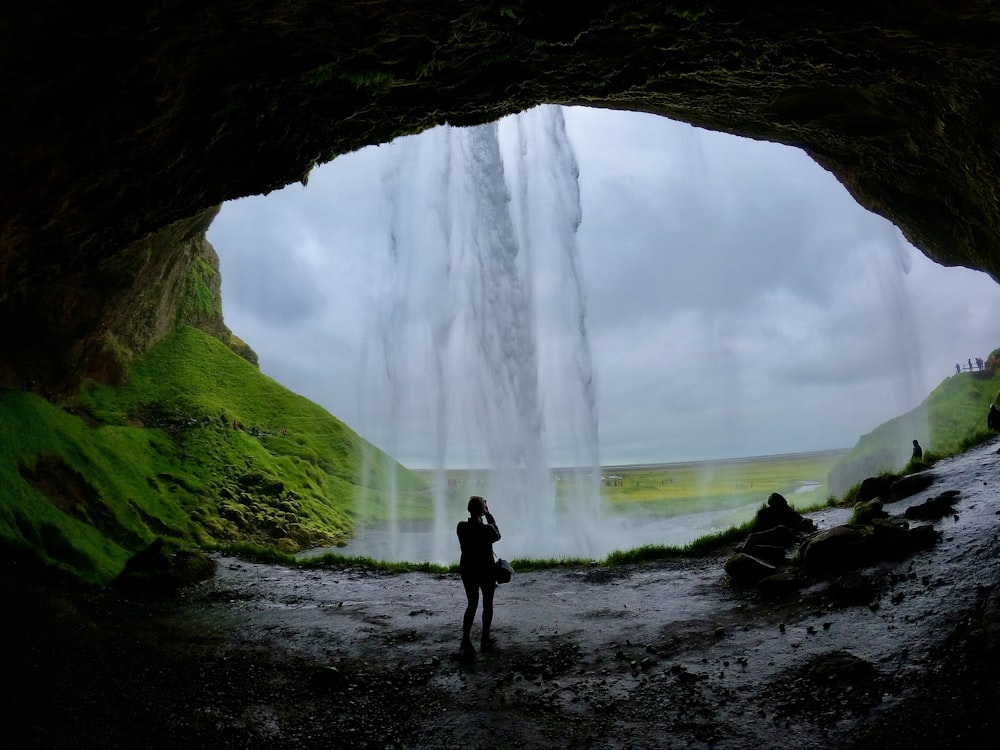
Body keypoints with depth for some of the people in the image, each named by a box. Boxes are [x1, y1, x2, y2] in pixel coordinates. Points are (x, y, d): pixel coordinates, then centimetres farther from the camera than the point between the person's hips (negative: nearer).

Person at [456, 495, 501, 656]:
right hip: (486, 571, -3)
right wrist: (489, 516, -2)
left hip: (467, 570, 3)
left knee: (472, 604, 16)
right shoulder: (487, 529, -22)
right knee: (487, 604, 16)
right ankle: (485, 640, 23)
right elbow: (497, 536, 0)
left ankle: (466, 641, 8)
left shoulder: (461, 527, -12)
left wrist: (479, 519, 2)